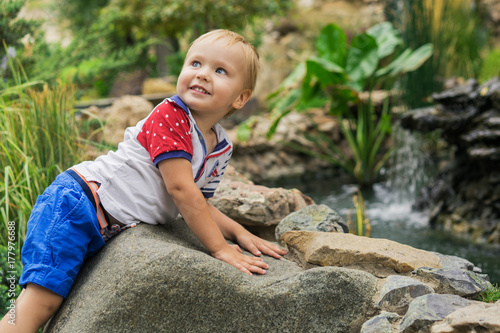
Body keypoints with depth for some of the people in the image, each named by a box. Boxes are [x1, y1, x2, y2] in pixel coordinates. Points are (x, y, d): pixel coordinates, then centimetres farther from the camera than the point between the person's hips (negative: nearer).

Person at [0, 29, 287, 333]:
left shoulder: (222, 150, 9)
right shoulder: (169, 116, -16)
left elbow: (199, 206, 21)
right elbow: (181, 190, -20)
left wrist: (239, 232, 6)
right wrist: (220, 249, -16)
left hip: (105, 229, 8)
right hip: (77, 201, -8)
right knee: (42, 301, -17)